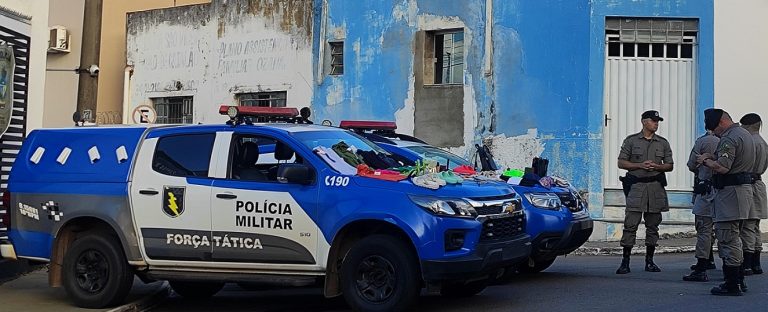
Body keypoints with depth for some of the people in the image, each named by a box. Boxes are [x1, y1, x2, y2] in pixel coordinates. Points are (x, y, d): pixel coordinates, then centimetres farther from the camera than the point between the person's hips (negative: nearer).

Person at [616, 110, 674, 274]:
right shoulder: (631, 141, 5)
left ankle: (649, 261, 13)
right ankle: (625, 261, -6)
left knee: (653, 226, 6)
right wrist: (640, 165, -12)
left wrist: (656, 166, -8)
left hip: (656, 186, 3)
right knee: (630, 225, -8)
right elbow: (621, 163, 2)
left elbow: (670, 166, 13)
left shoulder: (663, 143, 13)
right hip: (636, 185, -3)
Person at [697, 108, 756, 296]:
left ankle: (732, 285, -4)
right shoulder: (745, 134, 18)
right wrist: (712, 156, 11)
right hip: (745, 188, 11)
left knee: (727, 238, -7)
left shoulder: (729, 138, -16)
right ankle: (739, 280, 23)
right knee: (734, 238, 18)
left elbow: (722, 167, -25)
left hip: (730, 192, -11)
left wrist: (706, 161, -7)